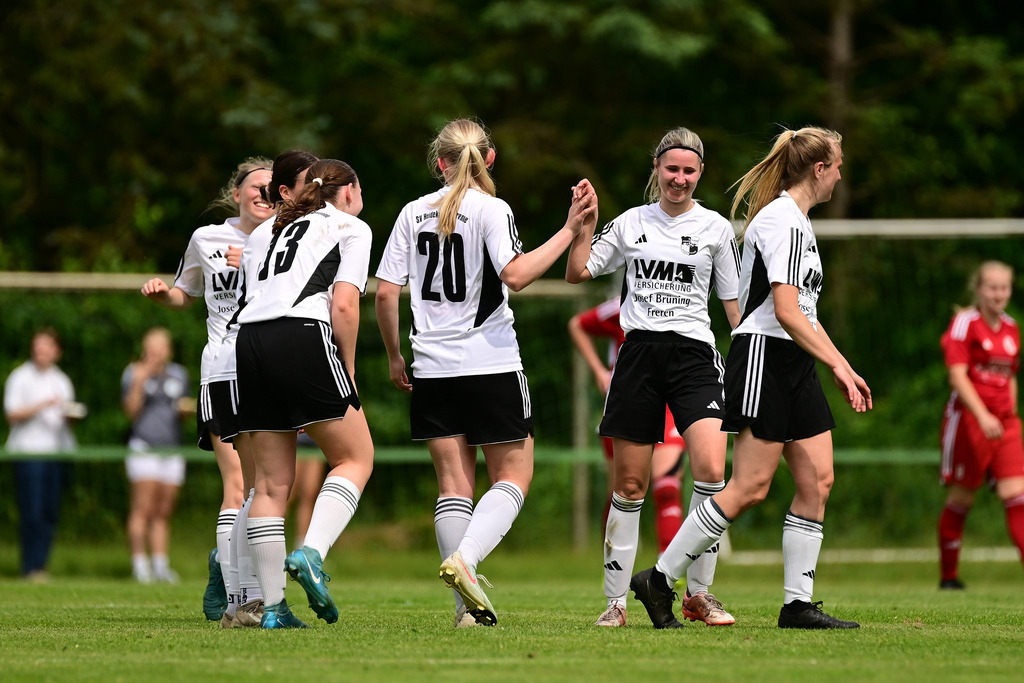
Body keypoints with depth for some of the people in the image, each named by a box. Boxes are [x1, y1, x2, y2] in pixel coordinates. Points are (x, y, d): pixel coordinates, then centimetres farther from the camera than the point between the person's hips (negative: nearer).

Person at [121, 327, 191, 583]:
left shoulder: (179, 374, 15)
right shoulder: (134, 373, 1)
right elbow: (131, 411, -7)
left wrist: (186, 409, 1)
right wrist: (139, 382, -17)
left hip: (172, 449, 4)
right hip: (143, 447, -4)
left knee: (164, 513, 3)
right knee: (143, 508, -12)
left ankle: (161, 565, 5)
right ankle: (140, 564, -11)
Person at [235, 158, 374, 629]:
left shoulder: (277, 231, 29)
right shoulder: (351, 228, 11)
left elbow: (249, 294, 20)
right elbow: (344, 305, -2)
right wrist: (348, 372, 5)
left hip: (250, 340, 6)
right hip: (304, 337, -6)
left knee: (272, 481, 8)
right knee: (355, 458, 7)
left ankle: (272, 605, 5)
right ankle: (311, 554, -15)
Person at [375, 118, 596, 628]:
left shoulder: (413, 213, 7)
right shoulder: (490, 209, -6)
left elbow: (385, 293, 5)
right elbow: (515, 275, -21)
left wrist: (394, 356, 17)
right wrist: (569, 231, -17)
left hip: (433, 369, 4)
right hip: (491, 364, -4)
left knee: (453, 482, 6)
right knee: (513, 476, 5)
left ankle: (469, 605, -1)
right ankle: (464, 558, -19)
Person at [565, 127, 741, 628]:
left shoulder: (715, 228, 7)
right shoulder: (632, 223, 10)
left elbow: (733, 301, 11)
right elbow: (577, 272, 9)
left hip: (694, 355, -1)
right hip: (639, 352, 1)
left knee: (711, 470, -20)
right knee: (629, 483, 1)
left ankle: (698, 594, -8)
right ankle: (615, 600, 11)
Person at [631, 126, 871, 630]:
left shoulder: (797, 221, 19)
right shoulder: (782, 220, -13)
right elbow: (786, 311, -20)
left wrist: (843, 368, 21)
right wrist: (836, 363, -16)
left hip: (794, 365, 10)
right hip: (763, 358, -10)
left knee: (817, 479, 2)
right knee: (749, 487, -11)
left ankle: (798, 603, 3)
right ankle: (659, 579, -4)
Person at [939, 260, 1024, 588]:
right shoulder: (965, 323, -6)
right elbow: (958, 375, -15)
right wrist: (982, 416, -26)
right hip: (968, 418, -5)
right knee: (962, 497, 2)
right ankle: (948, 575, 14)